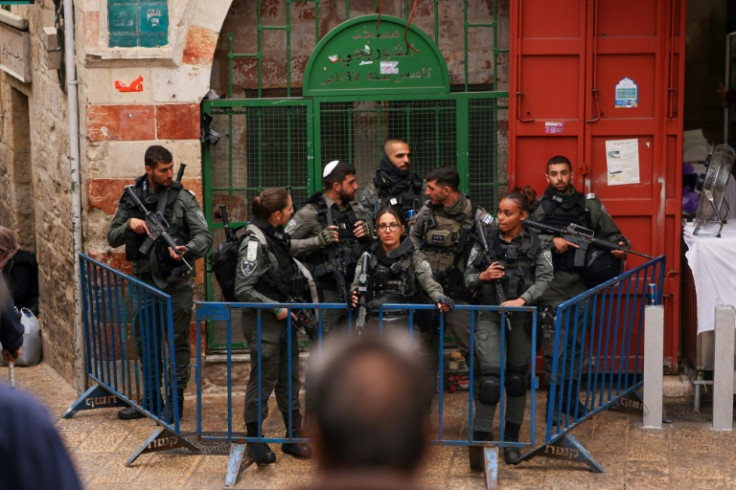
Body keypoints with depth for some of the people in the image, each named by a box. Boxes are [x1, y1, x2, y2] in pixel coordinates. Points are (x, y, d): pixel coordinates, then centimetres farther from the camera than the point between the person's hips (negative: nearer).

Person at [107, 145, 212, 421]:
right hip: (145, 281, 4)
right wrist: (129, 226, -12)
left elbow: (204, 236, -8)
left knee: (178, 342, 1)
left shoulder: (183, 198, -4)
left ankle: (175, 401, 11)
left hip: (176, 283, -4)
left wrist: (186, 250, -28)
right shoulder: (132, 198, 5)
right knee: (145, 342, 12)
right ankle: (151, 399, 25)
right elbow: (112, 238, 8)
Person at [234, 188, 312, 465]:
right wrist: (275, 308, -19)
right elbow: (243, 289, -20)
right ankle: (255, 439, 15)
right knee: (263, 380, 1)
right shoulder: (255, 243, -19)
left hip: (283, 319, 8)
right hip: (262, 323, -8)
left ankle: (293, 437, 23)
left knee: (289, 379, 13)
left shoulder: (278, 236, 8)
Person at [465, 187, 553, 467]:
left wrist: (522, 299, -23)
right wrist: (483, 277, -14)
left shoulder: (536, 244, 1)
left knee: (517, 378, 10)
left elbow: (544, 278, -9)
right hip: (490, 315, -1)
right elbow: (468, 277, 8)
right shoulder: (486, 240, 2)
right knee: (490, 378, -13)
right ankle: (480, 439, -3)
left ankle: (511, 439, 24)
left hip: (521, 316, 1)